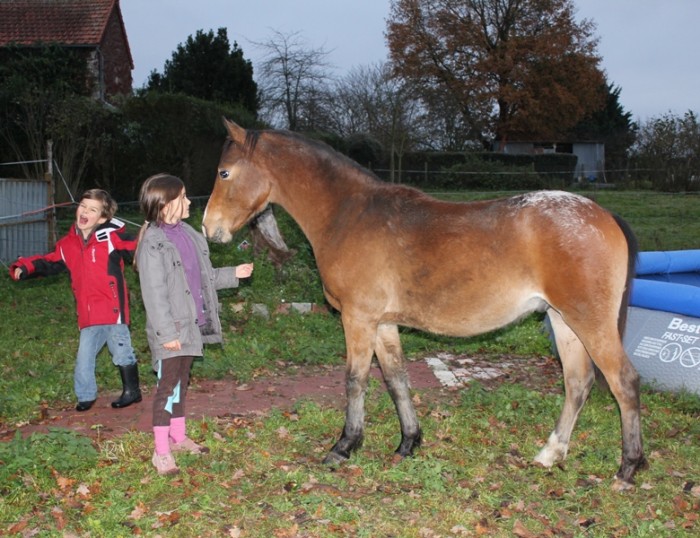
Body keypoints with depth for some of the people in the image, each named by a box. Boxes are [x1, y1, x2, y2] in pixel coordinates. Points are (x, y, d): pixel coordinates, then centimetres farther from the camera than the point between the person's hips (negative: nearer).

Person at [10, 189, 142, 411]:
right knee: (84, 357, 12)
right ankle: (86, 395, 29)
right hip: (88, 315, 5)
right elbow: (50, 262, 18)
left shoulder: (112, 237, -10)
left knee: (122, 353, 8)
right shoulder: (68, 243, 7)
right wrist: (25, 267, 6)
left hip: (113, 310, -5)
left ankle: (131, 391, 26)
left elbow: (137, 250, -10)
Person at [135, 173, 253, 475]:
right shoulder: (153, 243, -17)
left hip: (191, 325, 8)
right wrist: (167, 332, -22)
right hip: (170, 331, -8)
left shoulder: (188, 234, 8)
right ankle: (161, 451, 8)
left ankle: (178, 436, 34)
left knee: (181, 382, 19)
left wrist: (233, 274, 14)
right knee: (168, 385, -2)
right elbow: (154, 293, -20)